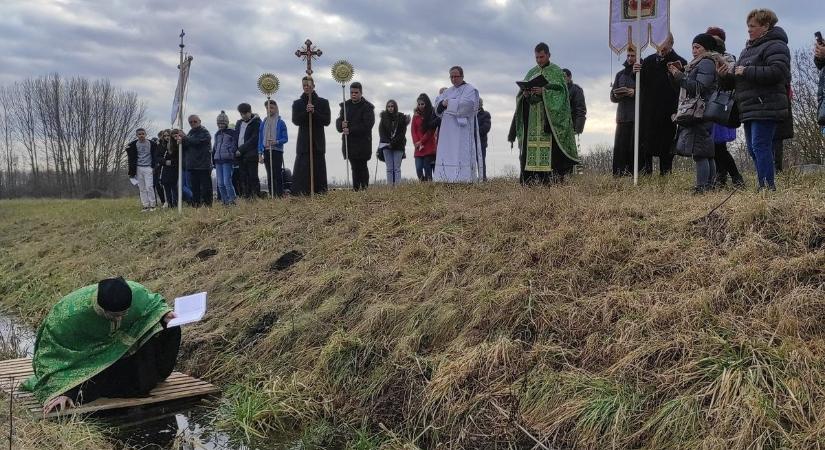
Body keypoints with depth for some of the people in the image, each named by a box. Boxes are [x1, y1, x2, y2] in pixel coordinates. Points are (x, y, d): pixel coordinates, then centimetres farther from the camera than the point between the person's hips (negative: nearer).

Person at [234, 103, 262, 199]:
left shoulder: (256, 123, -2)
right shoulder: (239, 123, 19)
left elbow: (253, 139, -10)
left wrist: (241, 149, -13)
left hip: (251, 155, -6)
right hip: (240, 155, 6)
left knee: (252, 176, -9)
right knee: (243, 178, 2)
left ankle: (255, 196, -10)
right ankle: (245, 197, 2)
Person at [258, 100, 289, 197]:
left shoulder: (280, 123, 1)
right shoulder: (263, 123, 11)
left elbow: (285, 138, -1)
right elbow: (260, 139, 12)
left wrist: (276, 142, -21)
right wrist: (260, 154, 4)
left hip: (277, 151, -4)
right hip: (266, 152, 4)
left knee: (278, 174, -8)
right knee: (269, 175, 5)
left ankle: (280, 196, -6)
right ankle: (272, 197, 8)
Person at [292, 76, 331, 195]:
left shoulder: (323, 102, 8)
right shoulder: (297, 103, 11)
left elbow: (327, 121, 0)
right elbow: (295, 120, -1)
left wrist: (314, 112, -12)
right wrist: (306, 112, -15)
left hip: (318, 141, 0)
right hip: (304, 141, 0)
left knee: (319, 167, -1)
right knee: (302, 167, -9)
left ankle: (320, 191, 2)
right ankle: (300, 192, -10)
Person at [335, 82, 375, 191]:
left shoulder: (367, 107, -3)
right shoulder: (346, 105, 14)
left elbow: (367, 125, -13)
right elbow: (338, 121, 14)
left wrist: (350, 130, -17)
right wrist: (341, 125, -11)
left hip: (362, 142, -5)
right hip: (349, 142, 5)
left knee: (362, 166, -5)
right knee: (355, 167, 7)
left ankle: (364, 189, -1)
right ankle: (356, 190, 9)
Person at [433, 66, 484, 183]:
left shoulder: (470, 90, 1)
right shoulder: (449, 91, 22)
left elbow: (466, 104, -14)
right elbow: (437, 103, 13)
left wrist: (448, 103, -8)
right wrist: (442, 103, -10)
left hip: (463, 128, -6)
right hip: (448, 129, 6)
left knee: (462, 154, -13)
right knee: (447, 154, 0)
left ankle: (464, 178, -15)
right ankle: (447, 177, -1)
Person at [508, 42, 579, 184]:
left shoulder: (556, 71, 5)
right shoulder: (531, 73, 18)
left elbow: (560, 90, -7)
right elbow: (521, 93, 14)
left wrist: (544, 91, -21)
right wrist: (525, 93, -9)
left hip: (549, 117, -4)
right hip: (532, 118, 4)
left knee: (550, 149, -12)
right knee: (530, 148, -4)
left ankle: (552, 181, -12)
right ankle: (530, 182, -4)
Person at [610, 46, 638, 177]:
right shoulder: (620, 74, 21)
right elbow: (612, 97, 19)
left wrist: (634, 92, -16)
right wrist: (616, 95, -3)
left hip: (638, 117, -4)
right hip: (622, 116, 4)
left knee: (635, 146, -8)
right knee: (620, 147, -3)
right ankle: (618, 175, -4)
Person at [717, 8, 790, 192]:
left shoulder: (775, 46, -5)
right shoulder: (748, 49, 23)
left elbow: (777, 72, -21)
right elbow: (738, 79, 27)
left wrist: (746, 71, -18)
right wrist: (726, 75, 6)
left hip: (766, 107, -9)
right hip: (749, 109, 9)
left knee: (760, 146, -15)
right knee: (753, 149, 9)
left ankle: (767, 186, -14)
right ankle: (764, 186, 14)